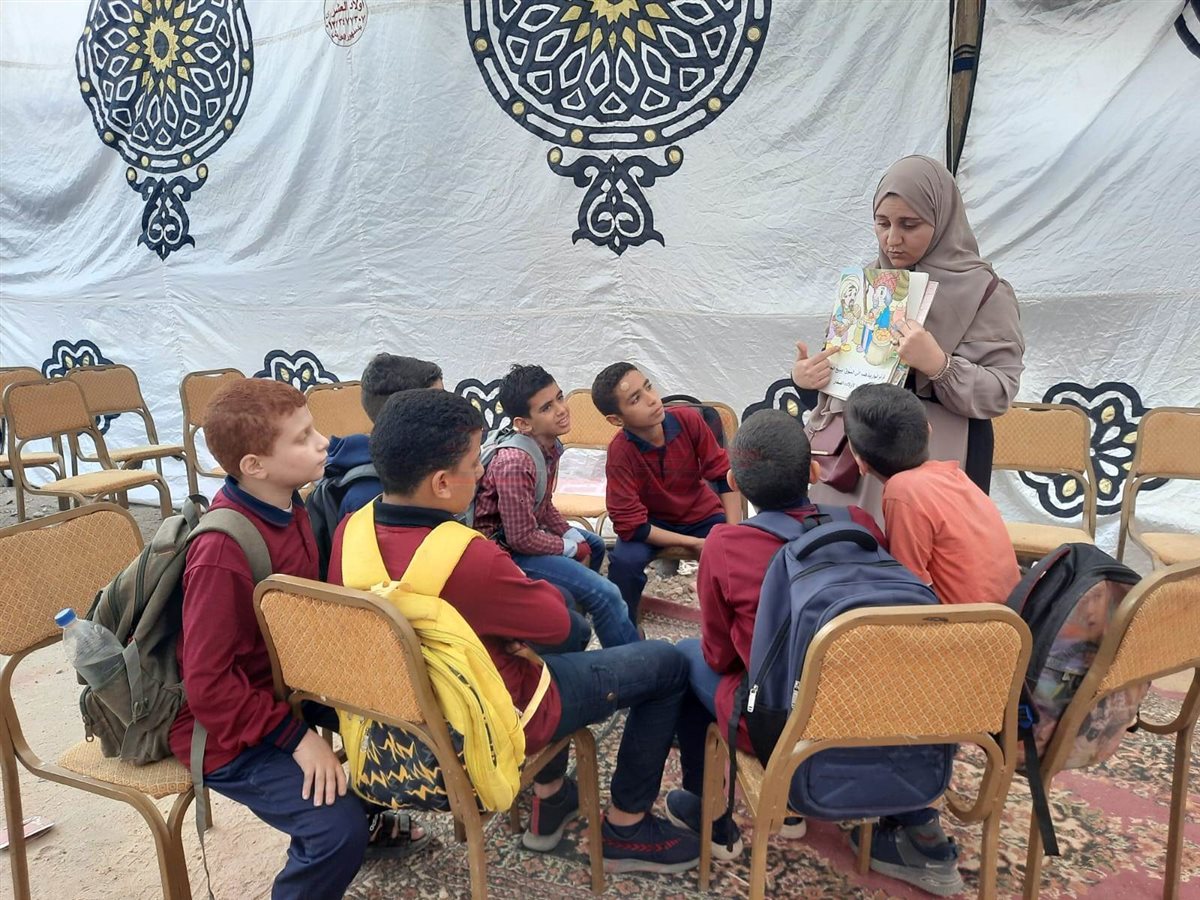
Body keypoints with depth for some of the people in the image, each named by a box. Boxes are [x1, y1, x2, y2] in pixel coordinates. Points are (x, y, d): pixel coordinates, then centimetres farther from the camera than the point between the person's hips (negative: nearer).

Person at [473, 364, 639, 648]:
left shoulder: (550, 446, -2)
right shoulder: (514, 464, -30)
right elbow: (521, 538, -28)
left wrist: (572, 535, 1)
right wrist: (571, 548, -14)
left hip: (526, 530, 10)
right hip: (506, 549, -10)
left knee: (595, 545, 29)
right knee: (606, 594, -18)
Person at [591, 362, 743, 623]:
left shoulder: (688, 420, -20)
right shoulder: (620, 452, -27)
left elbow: (724, 475, -10)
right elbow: (629, 525, -24)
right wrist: (693, 543, -25)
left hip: (702, 515, 3)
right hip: (651, 523, -2)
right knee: (625, 561, -30)